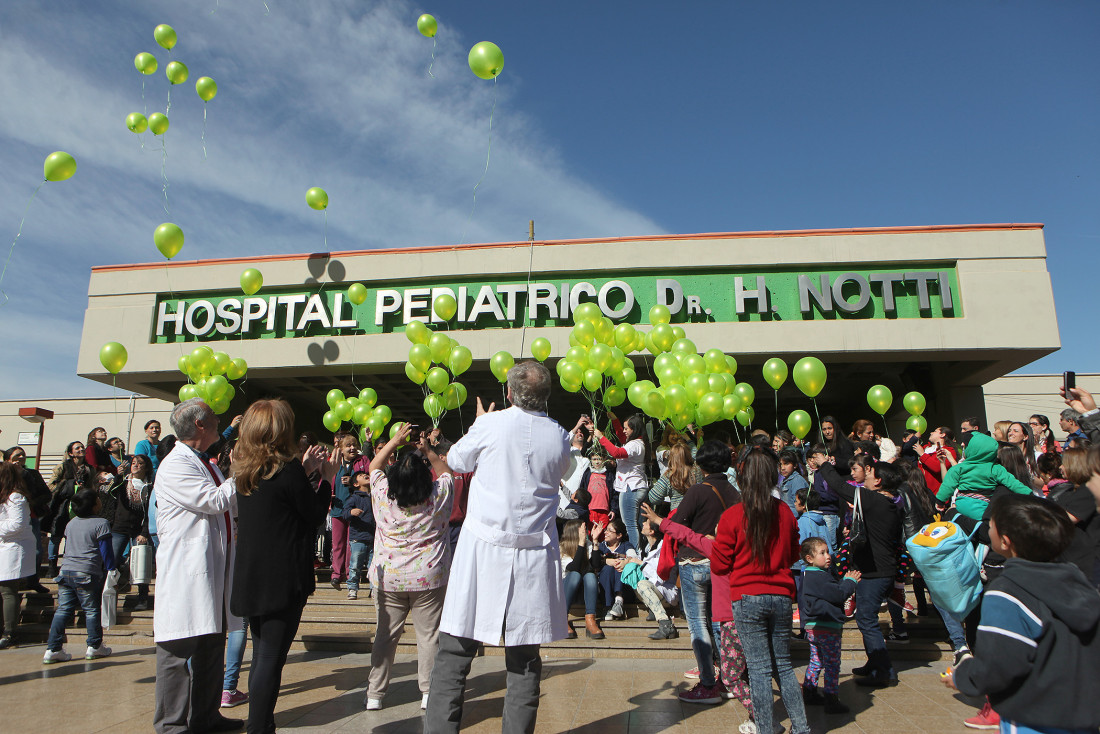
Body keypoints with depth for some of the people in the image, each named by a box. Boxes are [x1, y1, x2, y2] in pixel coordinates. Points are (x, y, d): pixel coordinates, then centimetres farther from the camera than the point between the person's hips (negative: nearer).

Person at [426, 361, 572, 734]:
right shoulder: (559, 436, 1)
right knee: (524, 659, 11)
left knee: (455, 651, 6)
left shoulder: (491, 424, -7)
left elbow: (456, 460, 10)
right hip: (534, 555, 3)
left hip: (484, 549, -2)